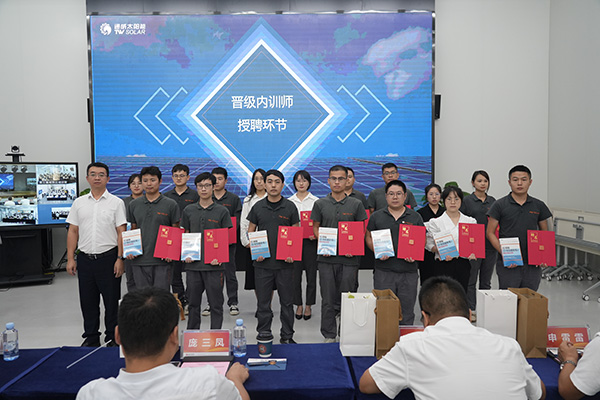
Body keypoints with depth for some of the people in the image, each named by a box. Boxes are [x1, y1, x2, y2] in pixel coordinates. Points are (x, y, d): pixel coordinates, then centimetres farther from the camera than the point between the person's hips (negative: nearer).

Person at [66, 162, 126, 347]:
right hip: (85, 258, 3)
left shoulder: (116, 203, -1)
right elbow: (73, 231, 10)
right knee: (88, 301, 12)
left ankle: (112, 337, 19)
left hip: (108, 258, -3)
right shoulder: (79, 203, 9)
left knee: (111, 301, 4)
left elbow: (121, 232, -4)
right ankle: (91, 337, 27)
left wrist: (120, 259, -11)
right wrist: (70, 258, 4)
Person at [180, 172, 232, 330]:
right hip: (193, 264, 3)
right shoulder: (189, 211, 9)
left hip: (214, 265, -2)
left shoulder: (222, 211, 1)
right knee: (193, 303, 13)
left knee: (216, 304, 4)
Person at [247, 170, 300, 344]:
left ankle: (287, 336, 22)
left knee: (287, 302, 8)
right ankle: (263, 335, 22)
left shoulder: (290, 207, 2)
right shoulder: (257, 207, 4)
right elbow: (250, 232, 10)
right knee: (263, 302, 8)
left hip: (285, 263, 0)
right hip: (263, 262, 1)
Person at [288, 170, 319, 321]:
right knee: (295, 274, 4)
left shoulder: (316, 201, 2)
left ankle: (308, 305, 18)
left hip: (310, 241, -1)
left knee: (311, 274, 4)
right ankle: (298, 305, 19)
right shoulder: (289, 201, 7)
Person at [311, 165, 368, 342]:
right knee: (328, 299, 7)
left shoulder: (356, 204, 4)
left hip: (349, 259, 0)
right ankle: (329, 335, 20)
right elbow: (315, 228, 10)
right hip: (326, 258, 1)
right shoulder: (320, 204, 6)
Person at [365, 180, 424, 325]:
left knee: (407, 310, 8)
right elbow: (369, 238, 10)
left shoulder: (415, 217, 8)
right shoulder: (376, 216, 7)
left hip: (409, 271, 1)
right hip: (383, 271, -1)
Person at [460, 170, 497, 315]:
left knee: (486, 280, 12)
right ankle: (470, 310, 10)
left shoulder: (493, 201, 10)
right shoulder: (467, 201, -3)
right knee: (471, 280, 1)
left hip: (490, 246, 4)